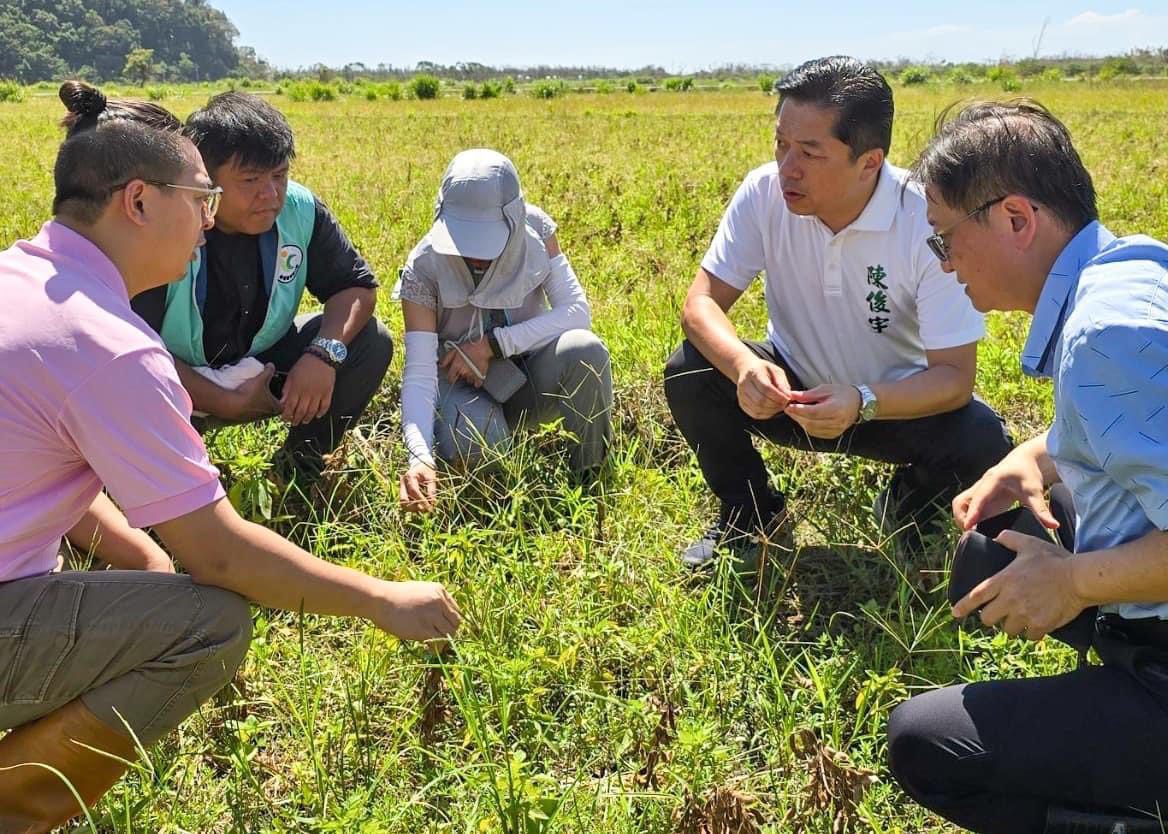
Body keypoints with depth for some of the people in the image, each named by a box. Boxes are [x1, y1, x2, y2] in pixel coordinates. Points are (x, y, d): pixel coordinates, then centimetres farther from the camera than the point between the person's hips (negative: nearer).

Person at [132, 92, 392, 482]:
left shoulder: (300, 210, -16)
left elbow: (357, 286, -8)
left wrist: (325, 352, -28)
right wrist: (227, 403, -28)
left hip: (259, 368, 4)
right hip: (178, 385, -3)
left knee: (370, 343, -16)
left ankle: (299, 462, 3)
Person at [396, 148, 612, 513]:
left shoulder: (535, 230, -15)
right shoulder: (424, 268, -21)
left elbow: (577, 311, -18)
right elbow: (418, 373, -27)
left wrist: (493, 344, -26)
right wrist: (420, 456, -44)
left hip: (530, 373, 2)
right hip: (464, 382, -1)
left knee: (584, 350, -32)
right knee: (469, 446, -36)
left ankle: (592, 478, -10)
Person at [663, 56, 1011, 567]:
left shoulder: (929, 223, -25)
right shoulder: (765, 192, -18)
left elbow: (955, 375, -23)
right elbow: (702, 301, -17)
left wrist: (862, 404, -42)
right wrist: (743, 365, -39)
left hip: (894, 402, -2)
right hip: (791, 390, 2)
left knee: (981, 442, -29)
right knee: (689, 376, -23)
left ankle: (907, 512, 9)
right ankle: (754, 515, 4)